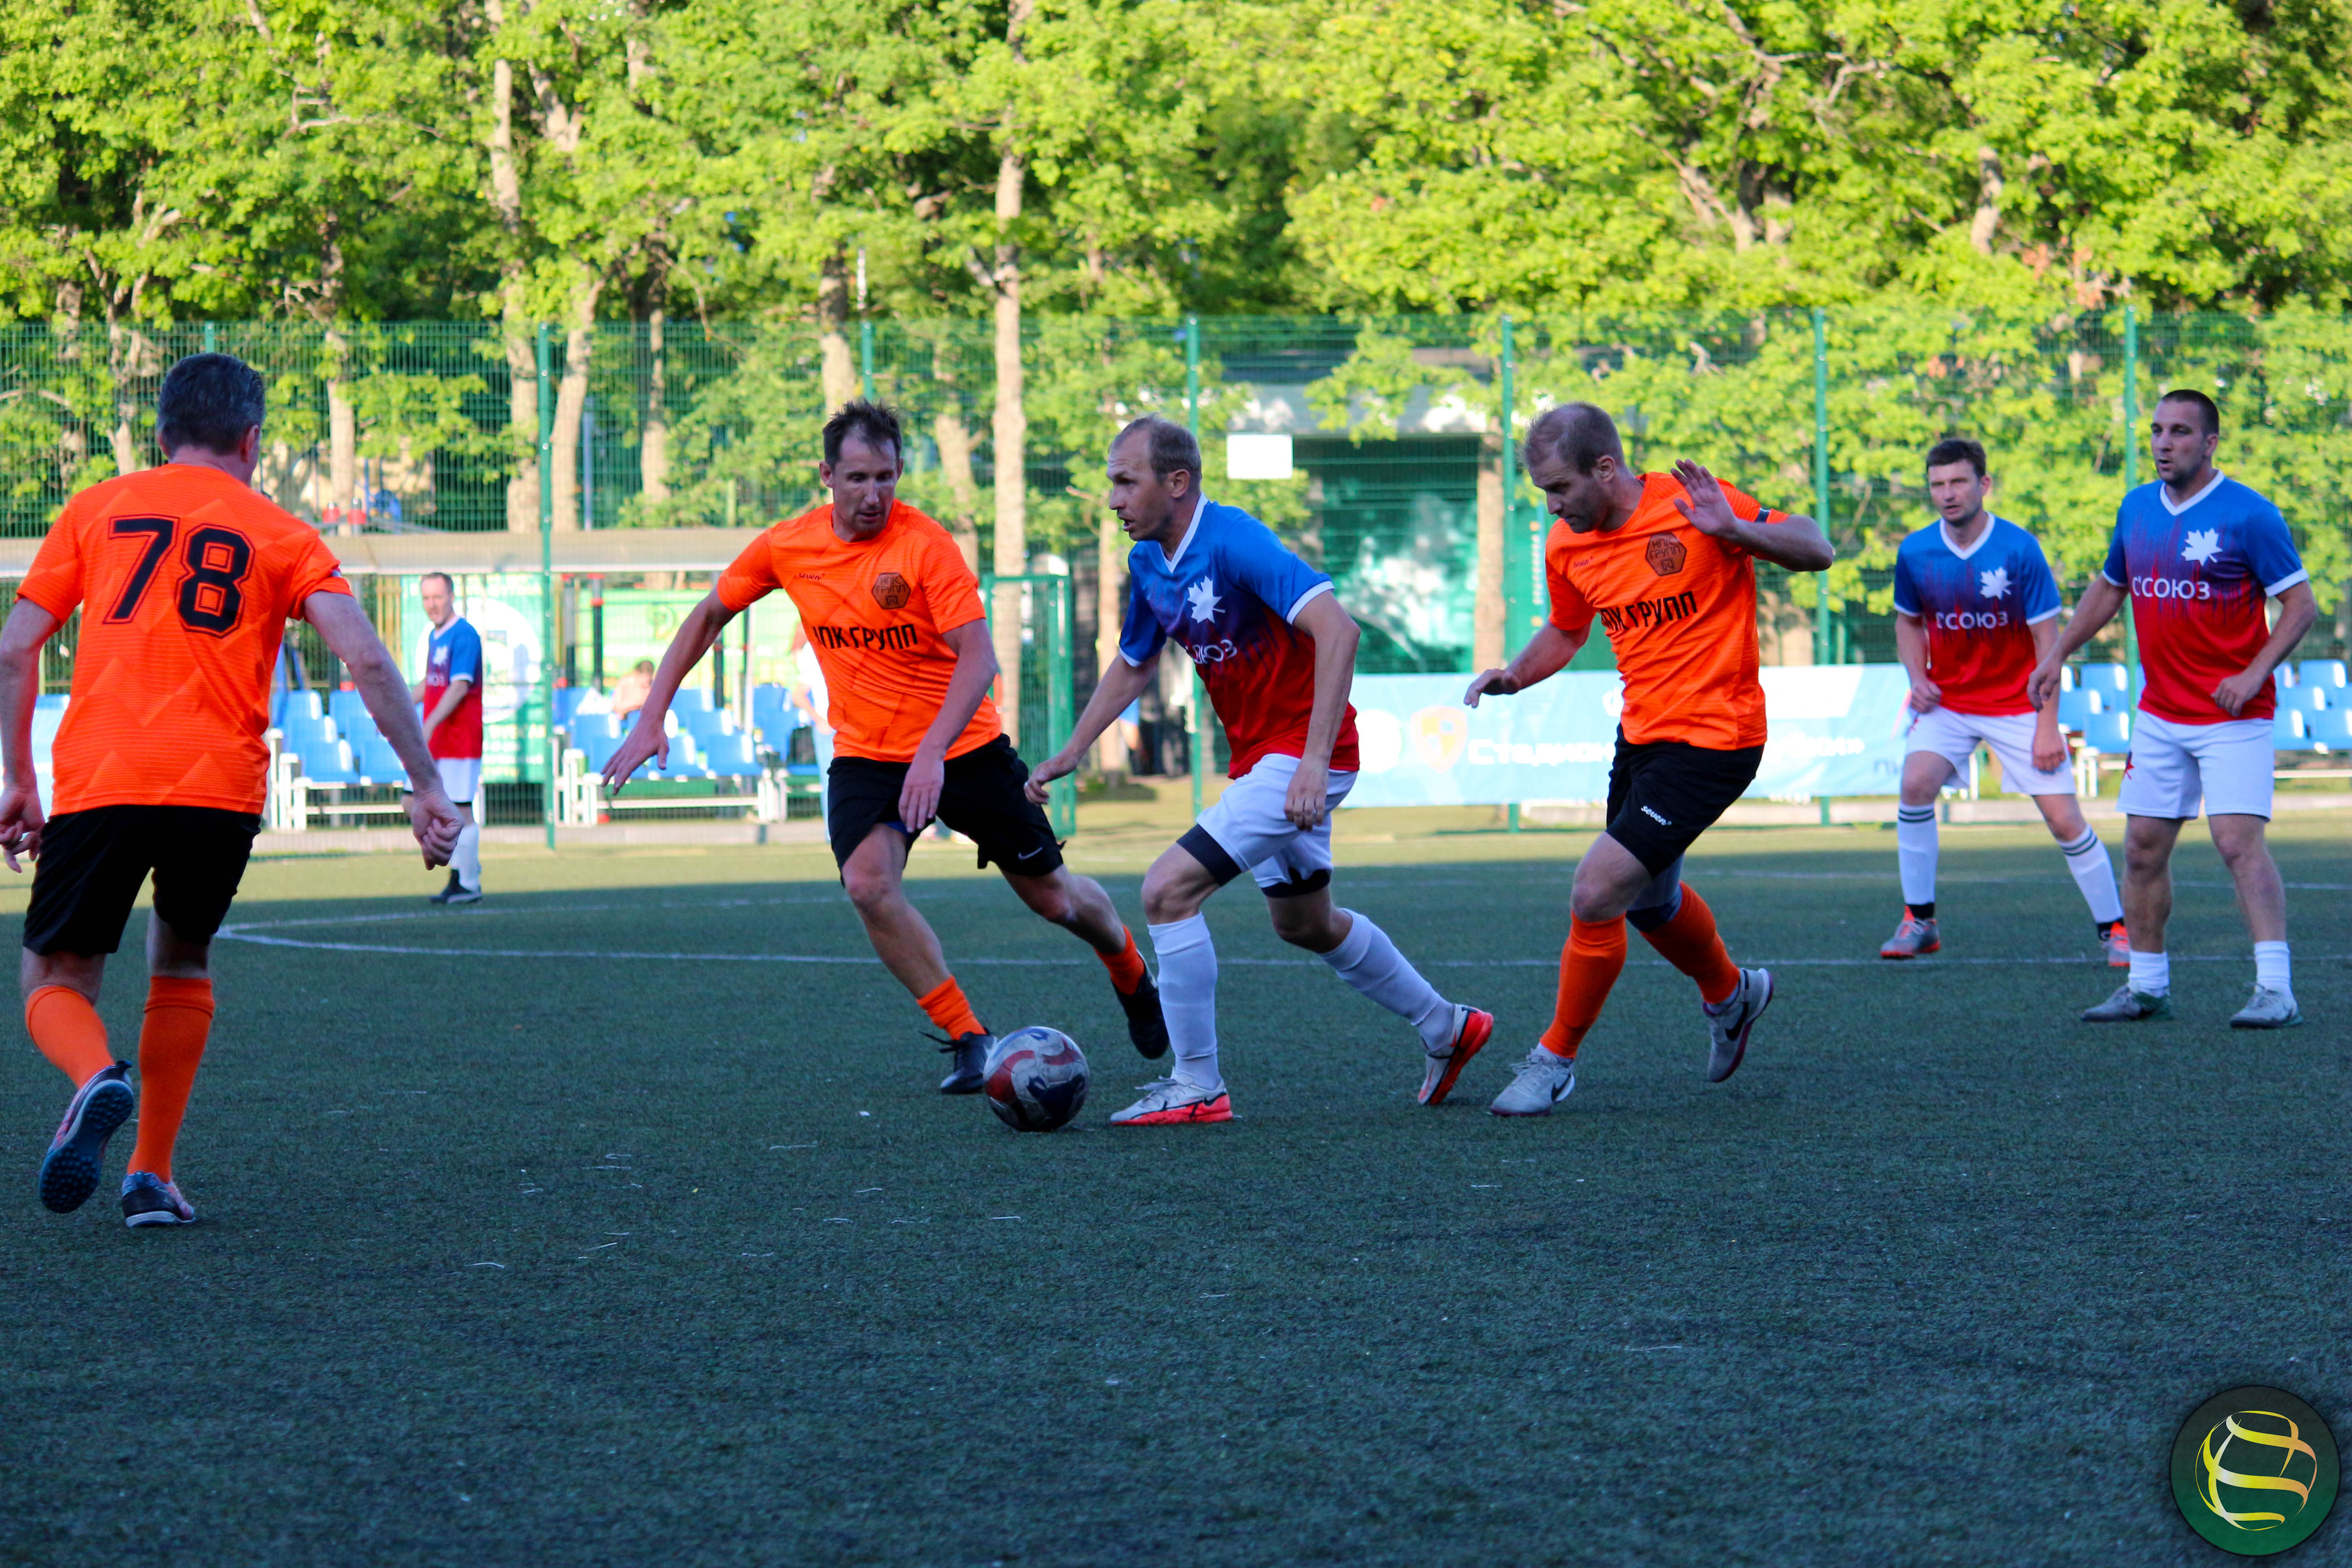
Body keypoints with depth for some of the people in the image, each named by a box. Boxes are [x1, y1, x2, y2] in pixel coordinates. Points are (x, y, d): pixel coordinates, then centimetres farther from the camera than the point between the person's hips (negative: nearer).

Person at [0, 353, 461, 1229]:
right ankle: (152, 1177, 15)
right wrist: (426, 786, 3)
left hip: (97, 784, -1)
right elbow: (368, 662, 1)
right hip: (221, 791, 1)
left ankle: (96, 1078, -24)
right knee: (182, 960, 25)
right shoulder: (283, 537, 14)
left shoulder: (97, 510, 17)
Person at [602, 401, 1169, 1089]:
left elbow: (978, 659, -24)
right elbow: (708, 617, 8)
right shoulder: (787, 547, -6)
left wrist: (932, 754, -36)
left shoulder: (926, 545, -19)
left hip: (962, 747, -2)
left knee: (1052, 896, 7)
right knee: (869, 884, -25)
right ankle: (967, 1040, -12)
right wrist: (651, 718, 2)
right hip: (864, 754, 2)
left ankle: (1131, 975, 41)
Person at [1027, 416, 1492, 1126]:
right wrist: (1071, 754, 15)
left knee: (1168, 889, -18)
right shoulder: (1149, 563, 5)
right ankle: (1446, 1028, 42)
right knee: (1304, 925, 24)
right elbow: (1133, 665, 23)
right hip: (1259, 758, 10)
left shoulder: (1234, 541, -23)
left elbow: (1336, 629, -32)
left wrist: (1314, 760, -36)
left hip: (1300, 757, -10)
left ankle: (1198, 1087, -10)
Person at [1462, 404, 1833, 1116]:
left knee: (1596, 894, -15)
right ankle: (1730, 993, 54)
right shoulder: (1567, 548, 1)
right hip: (1642, 731, 8)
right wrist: (1515, 676, 0)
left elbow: (1816, 551, -15)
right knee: (1647, 902, 24)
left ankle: (1556, 1059, 3)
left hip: (1712, 740, -8)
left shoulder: (1690, 506, -19)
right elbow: (1566, 631, 20)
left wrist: (1735, 530, -33)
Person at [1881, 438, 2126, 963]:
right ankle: (1918, 920, -9)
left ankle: (2114, 929, 10)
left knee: (2064, 819, -7)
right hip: (1947, 702, 2)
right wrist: (1917, 678, -5)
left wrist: (2048, 725, -13)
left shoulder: (2019, 550, -16)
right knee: (1917, 782, -22)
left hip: (2016, 705, -2)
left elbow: (2047, 637, -11)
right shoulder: (1915, 554, -7)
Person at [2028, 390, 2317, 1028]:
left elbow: (2301, 604, -10)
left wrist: (2253, 675, -19)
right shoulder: (2136, 509, 8)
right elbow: (2108, 589, 24)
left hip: (2232, 717, -7)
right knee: (2143, 848, 7)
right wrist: (2058, 653, 17)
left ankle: (2276, 990, -20)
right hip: (2159, 714, 7)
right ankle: (2146, 986, 19)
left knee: (2239, 842, -18)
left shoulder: (2248, 515, -11)